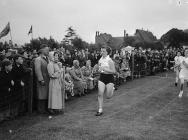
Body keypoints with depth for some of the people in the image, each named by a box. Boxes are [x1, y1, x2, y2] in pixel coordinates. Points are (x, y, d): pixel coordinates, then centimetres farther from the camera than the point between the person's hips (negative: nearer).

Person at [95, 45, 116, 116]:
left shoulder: (110, 60, -14)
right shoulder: (100, 60, 4)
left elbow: (113, 71, -15)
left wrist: (105, 69, -22)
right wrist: (99, 70, 1)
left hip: (109, 78, -4)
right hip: (102, 77, 5)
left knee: (108, 96, 2)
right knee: (100, 94, -6)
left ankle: (112, 89, 37)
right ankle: (100, 110, 2)